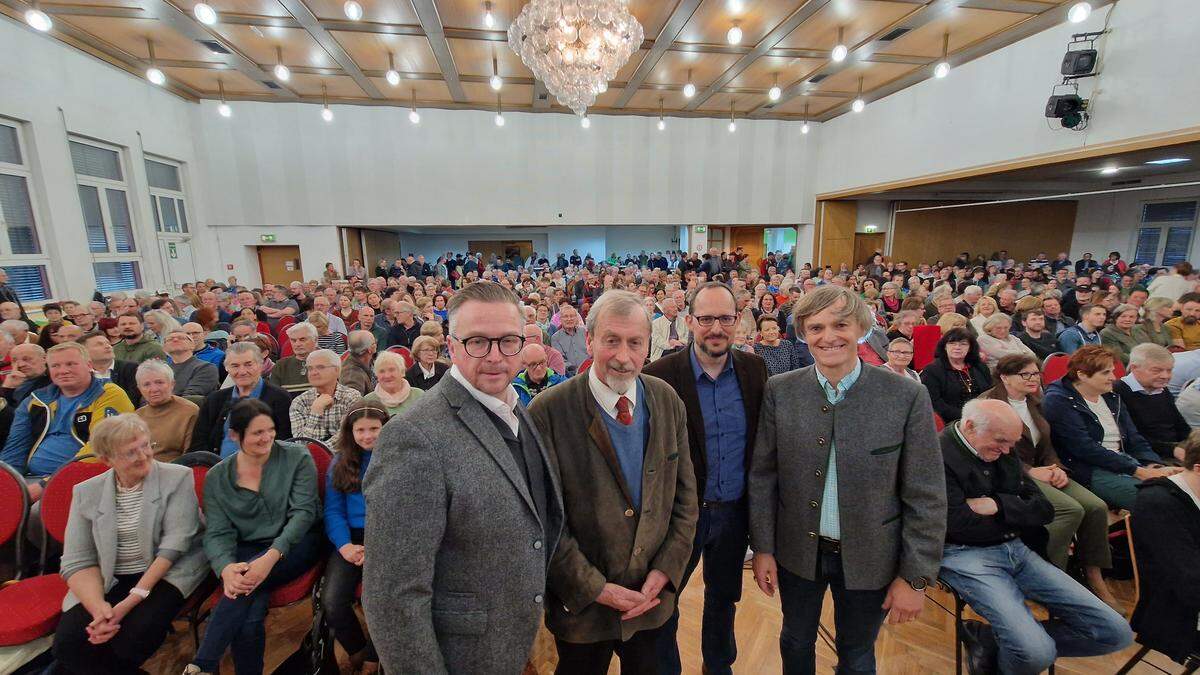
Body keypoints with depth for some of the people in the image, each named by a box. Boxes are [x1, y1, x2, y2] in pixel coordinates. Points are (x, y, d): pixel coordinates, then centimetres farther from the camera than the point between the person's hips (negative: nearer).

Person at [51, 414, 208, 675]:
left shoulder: (178, 477, -6)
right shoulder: (86, 492, 4)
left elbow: (174, 544, -13)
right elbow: (77, 561, -1)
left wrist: (133, 599, -21)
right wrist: (98, 606, -18)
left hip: (167, 573, -3)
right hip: (107, 581, 3)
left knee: (133, 638, -26)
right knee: (68, 643, -22)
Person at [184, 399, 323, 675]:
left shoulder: (297, 457, -4)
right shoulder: (216, 477, 4)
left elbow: (303, 512, -11)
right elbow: (217, 533, -3)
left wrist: (272, 556, -26)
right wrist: (226, 568, -25)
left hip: (297, 544, -2)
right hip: (246, 551, 2)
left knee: (245, 583, -29)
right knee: (249, 617, -25)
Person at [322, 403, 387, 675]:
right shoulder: (340, 463, 12)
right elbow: (333, 510, 7)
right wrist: (345, 545, -11)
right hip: (352, 538, 3)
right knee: (331, 602, -20)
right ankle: (357, 651, 13)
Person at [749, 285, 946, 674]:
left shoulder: (908, 397, -14)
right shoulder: (780, 391, -11)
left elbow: (926, 497, -9)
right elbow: (762, 475, -5)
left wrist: (915, 577, -7)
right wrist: (763, 547, -4)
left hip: (870, 558, -1)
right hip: (797, 552, 1)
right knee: (796, 642, 24)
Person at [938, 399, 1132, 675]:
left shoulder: (1002, 452, 10)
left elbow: (1044, 509, 9)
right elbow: (960, 526, -18)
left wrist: (998, 505, -12)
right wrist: (1017, 519, -1)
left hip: (1016, 550, 9)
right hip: (966, 555, -8)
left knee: (1116, 632, 0)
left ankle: (989, 638, 3)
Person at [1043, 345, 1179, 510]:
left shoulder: (1111, 397, 16)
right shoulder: (1058, 402, -11)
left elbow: (1134, 438, 13)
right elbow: (1087, 449, -16)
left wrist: (1155, 465, -6)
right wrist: (1138, 471, -16)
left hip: (1125, 460, 8)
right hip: (1089, 471, -8)